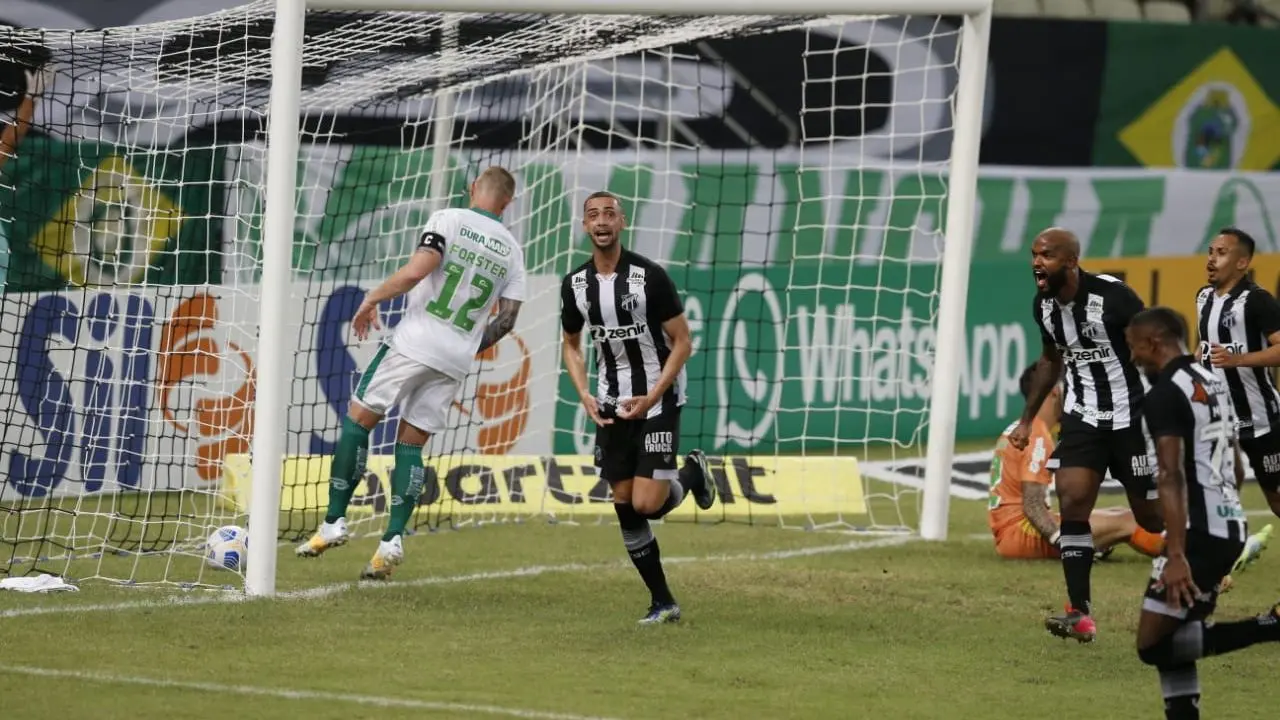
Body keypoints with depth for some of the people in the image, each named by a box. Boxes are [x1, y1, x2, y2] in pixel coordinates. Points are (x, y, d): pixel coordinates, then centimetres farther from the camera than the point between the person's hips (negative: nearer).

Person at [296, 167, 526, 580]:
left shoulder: (448, 220, -3)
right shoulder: (511, 249, 11)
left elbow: (417, 270, -17)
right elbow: (508, 318, 10)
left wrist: (373, 299, -5)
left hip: (414, 343, -4)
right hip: (456, 360, 4)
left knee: (358, 421, 6)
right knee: (412, 444, 10)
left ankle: (335, 522, 1)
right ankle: (393, 540, -3)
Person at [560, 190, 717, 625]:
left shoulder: (649, 276, -14)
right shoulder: (575, 285, 0)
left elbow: (682, 342, -9)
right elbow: (571, 344, 16)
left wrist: (651, 398, -17)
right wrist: (585, 395, 0)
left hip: (657, 401, -5)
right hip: (611, 406, 5)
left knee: (647, 505, -13)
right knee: (625, 509, 2)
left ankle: (693, 472, 20)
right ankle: (662, 602, 13)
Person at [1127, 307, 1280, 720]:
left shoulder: (1165, 394, -13)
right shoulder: (1215, 383, 16)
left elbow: (1172, 477, -22)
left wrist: (1176, 555, -28)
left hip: (1199, 531, -10)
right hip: (1230, 527, 10)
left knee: (1154, 644, -8)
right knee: (1174, 642, 14)